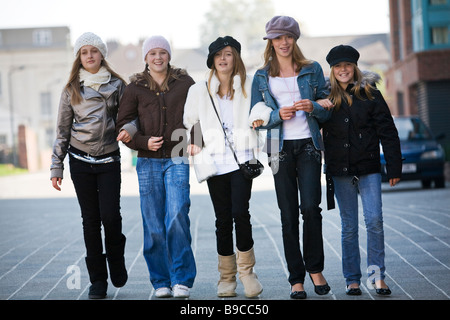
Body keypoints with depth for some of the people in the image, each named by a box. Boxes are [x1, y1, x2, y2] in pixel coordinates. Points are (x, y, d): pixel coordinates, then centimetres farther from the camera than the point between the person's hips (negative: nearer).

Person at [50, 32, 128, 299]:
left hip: (109, 159, -1)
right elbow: (62, 130, 8)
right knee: (91, 219, 3)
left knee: (110, 215, -11)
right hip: (81, 160, 1)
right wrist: (56, 167, 5)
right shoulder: (72, 89, 7)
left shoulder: (117, 85, 5)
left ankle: (116, 259, 19)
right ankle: (98, 279, 10)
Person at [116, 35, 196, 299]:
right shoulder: (135, 88, 9)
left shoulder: (185, 83, 8)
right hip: (148, 161, 1)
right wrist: (144, 142, -9)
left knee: (177, 217, -14)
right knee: (153, 224, 1)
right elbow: (123, 125, 7)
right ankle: (161, 282, 12)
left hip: (177, 160, -1)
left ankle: (182, 279, -4)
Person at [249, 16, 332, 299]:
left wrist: (313, 107, -12)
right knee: (289, 215, 0)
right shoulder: (262, 77, 11)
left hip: (308, 146, -1)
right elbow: (256, 118, 7)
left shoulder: (313, 70, 10)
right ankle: (297, 279, 6)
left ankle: (315, 268, 7)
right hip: (281, 149, 1)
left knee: (311, 207, -13)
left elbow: (328, 110, 9)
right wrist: (278, 115, -11)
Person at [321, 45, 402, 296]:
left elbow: (388, 133, 2)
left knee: (374, 219, -10)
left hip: (368, 167, -1)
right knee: (349, 226, 6)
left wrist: (394, 168, -1)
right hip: (340, 171, 1)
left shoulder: (369, 94, 2)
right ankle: (352, 279, 12)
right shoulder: (328, 97, 6)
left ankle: (377, 275, 0)